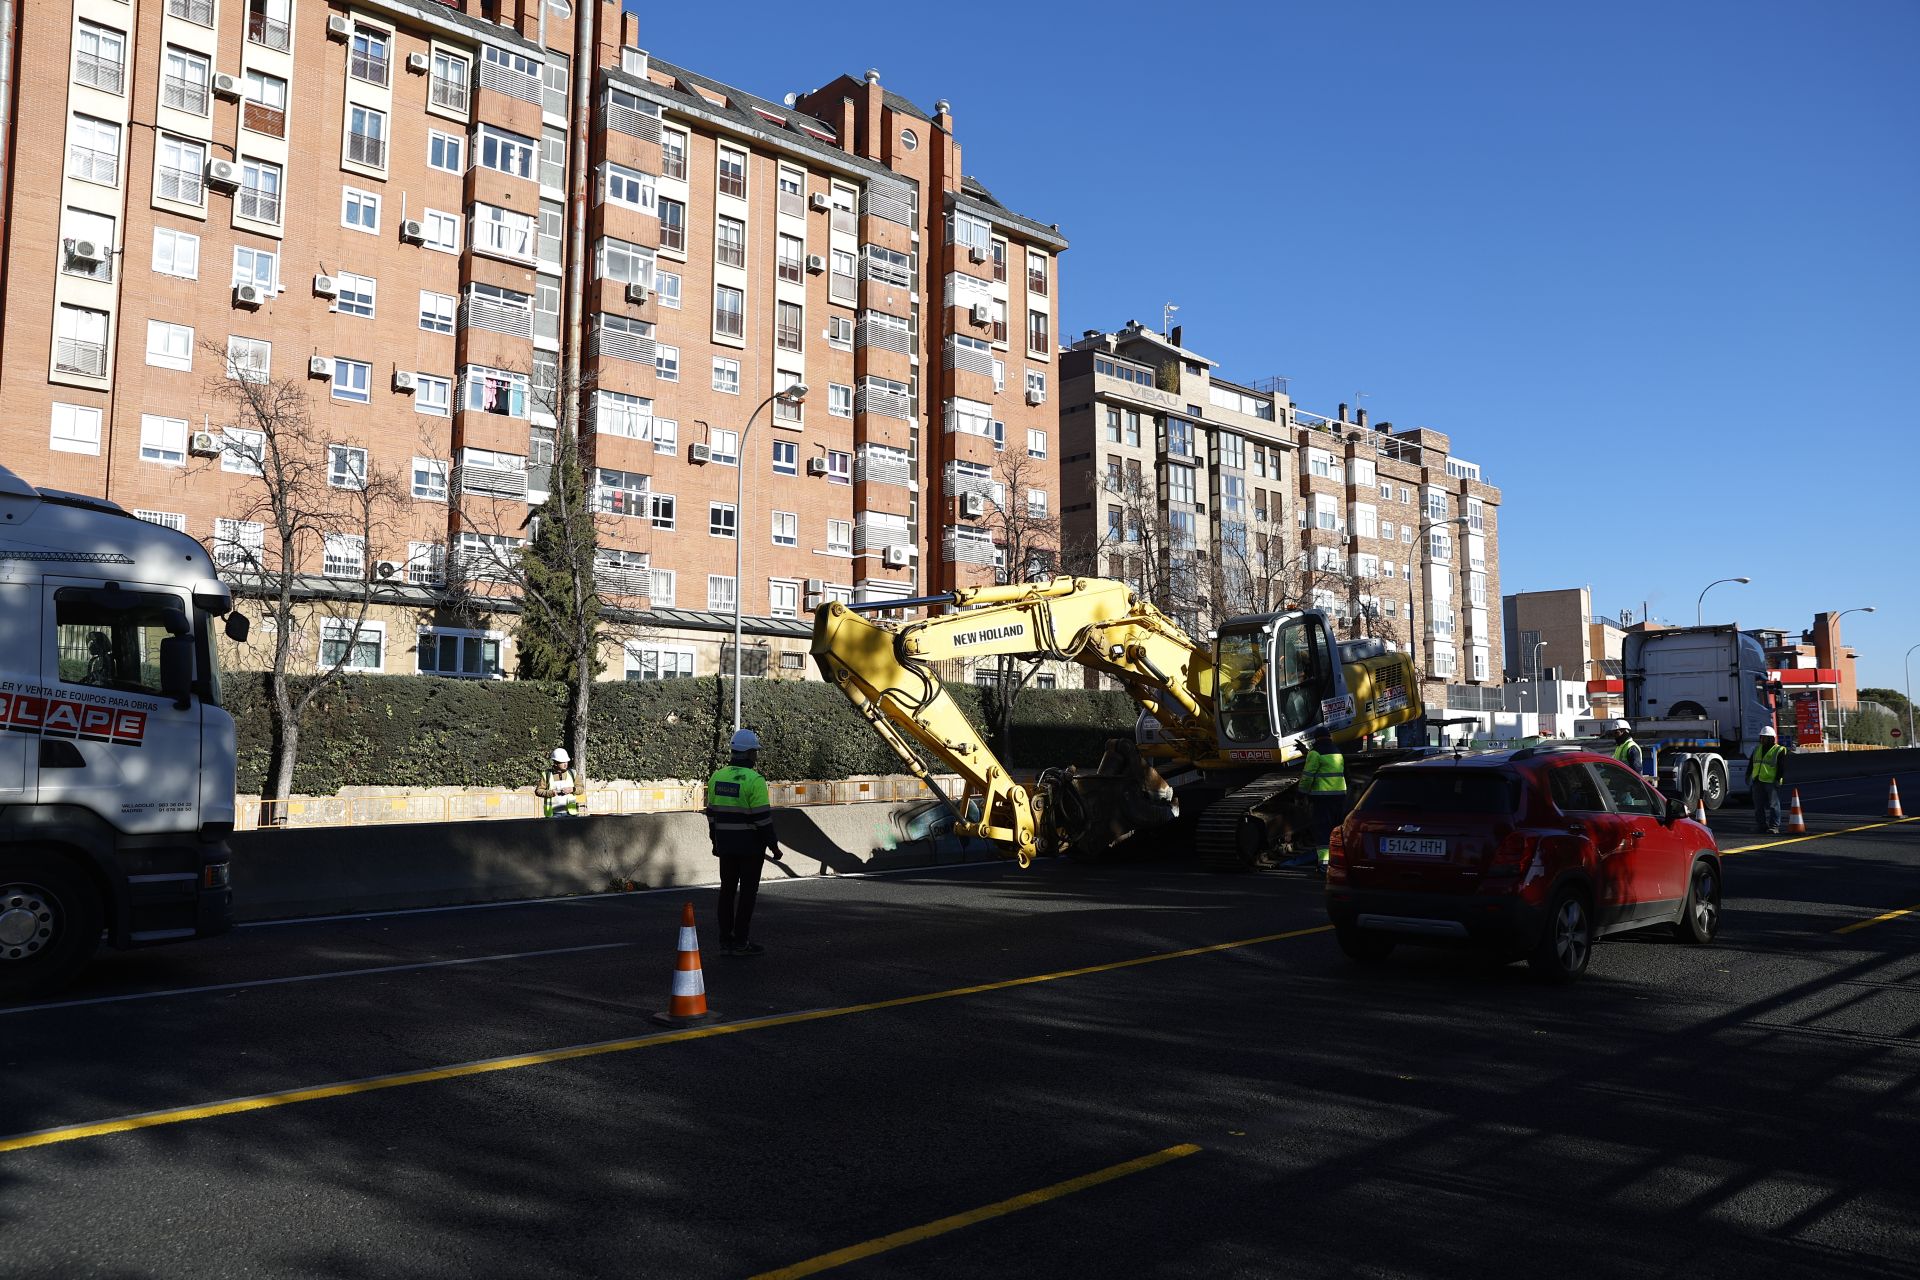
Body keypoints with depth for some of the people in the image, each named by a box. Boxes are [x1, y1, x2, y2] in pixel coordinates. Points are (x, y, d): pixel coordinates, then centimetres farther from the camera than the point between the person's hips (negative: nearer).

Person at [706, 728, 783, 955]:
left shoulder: (717, 777, 5)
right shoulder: (754, 780, -15)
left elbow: (712, 812, 11)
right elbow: (762, 817, -16)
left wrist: (715, 841, 20)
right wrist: (773, 845, -8)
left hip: (726, 845, 6)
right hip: (750, 845, -6)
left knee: (727, 890, 11)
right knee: (747, 892, 1)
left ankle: (725, 941, 14)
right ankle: (741, 942, 3)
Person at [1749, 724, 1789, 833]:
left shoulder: (1779, 750, -3)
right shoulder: (1757, 749, 17)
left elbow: (1782, 767, -7)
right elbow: (1751, 763, 23)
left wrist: (1778, 779, -13)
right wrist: (1748, 774, 17)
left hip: (1771, 782, -6)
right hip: (1758, 781, 6)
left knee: (1772, 805, -5)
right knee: (1759, 805, 8)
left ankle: (1774, 826, -3)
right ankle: (1761, 825, 14)